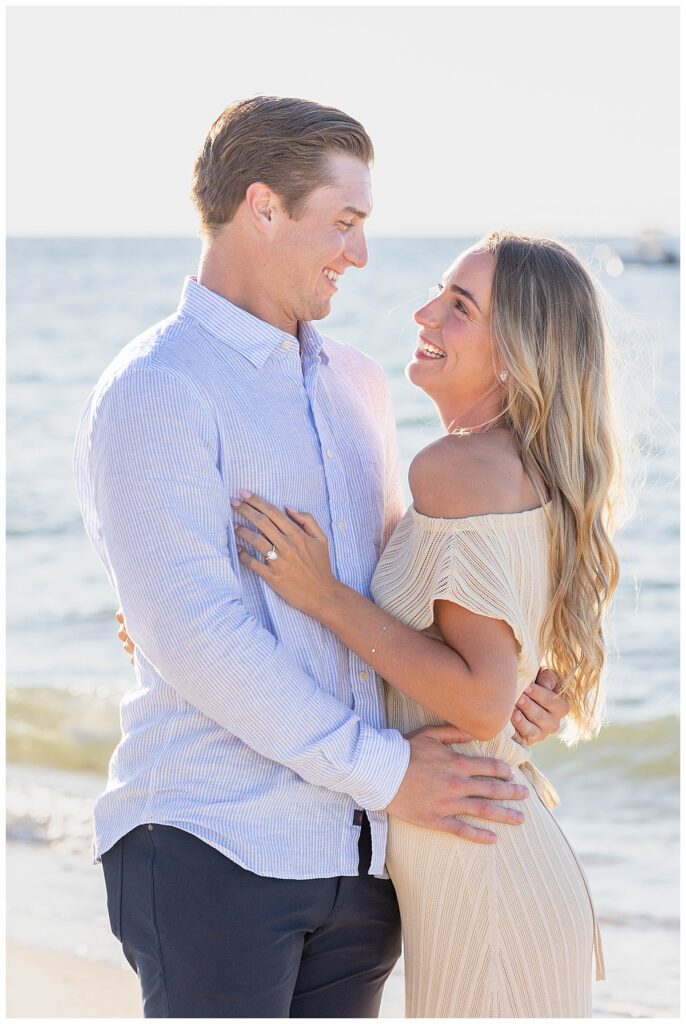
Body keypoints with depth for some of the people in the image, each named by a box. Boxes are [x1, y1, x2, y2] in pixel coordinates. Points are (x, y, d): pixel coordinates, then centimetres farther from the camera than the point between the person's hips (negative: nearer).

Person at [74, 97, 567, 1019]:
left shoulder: (355, 383, 15)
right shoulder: (152, 392, -10)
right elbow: (194, 633, -18)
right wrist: (383, 769, -16)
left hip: (357, 856, 7)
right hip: (212, 843, -7)